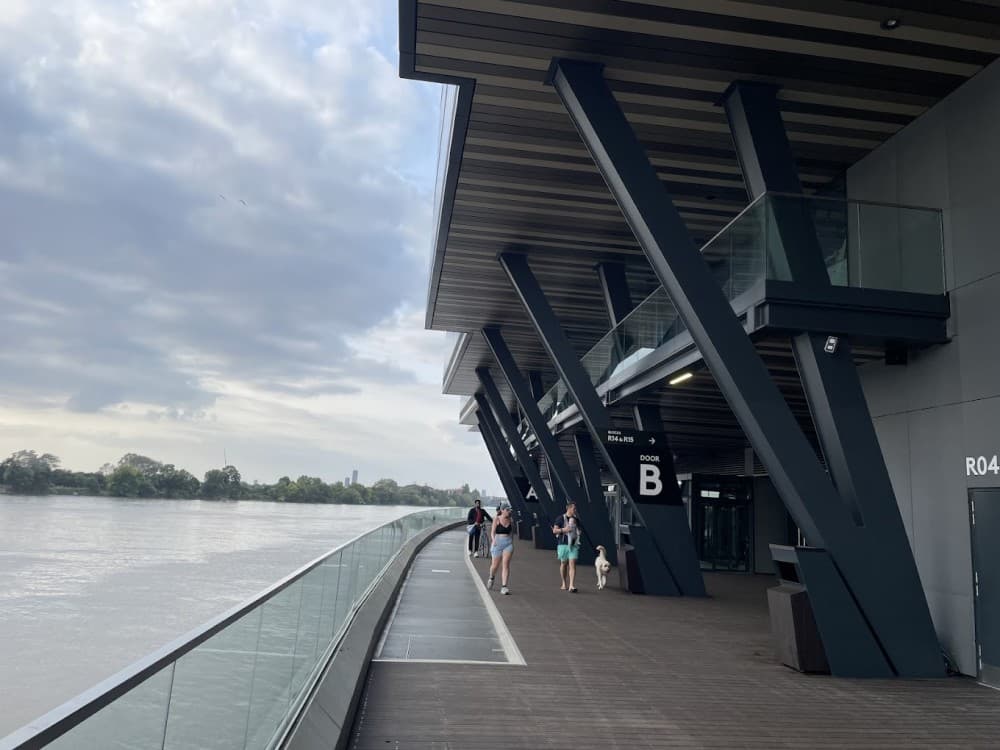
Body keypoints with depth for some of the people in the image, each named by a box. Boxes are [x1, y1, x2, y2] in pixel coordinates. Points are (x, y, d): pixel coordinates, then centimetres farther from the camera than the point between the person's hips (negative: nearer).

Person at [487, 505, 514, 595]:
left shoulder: (511, 520, 8)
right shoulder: (496, 519, -3)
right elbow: (493, 532, -4)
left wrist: (512, 542, 15)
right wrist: (494, 540, -20)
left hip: (508, 543, 2)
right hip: (498, 543, -2)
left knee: (506, 564, -11)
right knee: (495, 565, 8)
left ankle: (504, 587, -12)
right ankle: (492, 578, 41)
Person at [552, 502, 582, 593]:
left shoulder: (576, 519, 12)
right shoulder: (561, 518, -1)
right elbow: (554, 530, -6)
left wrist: (579, 531, 6)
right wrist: (563, 530, -20)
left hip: (574, 545, 2)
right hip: (563, 544, -2)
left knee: (572, 564, -10)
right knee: (563, 564, 9)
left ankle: (571, 585, -15)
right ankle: (564, 584, 26)